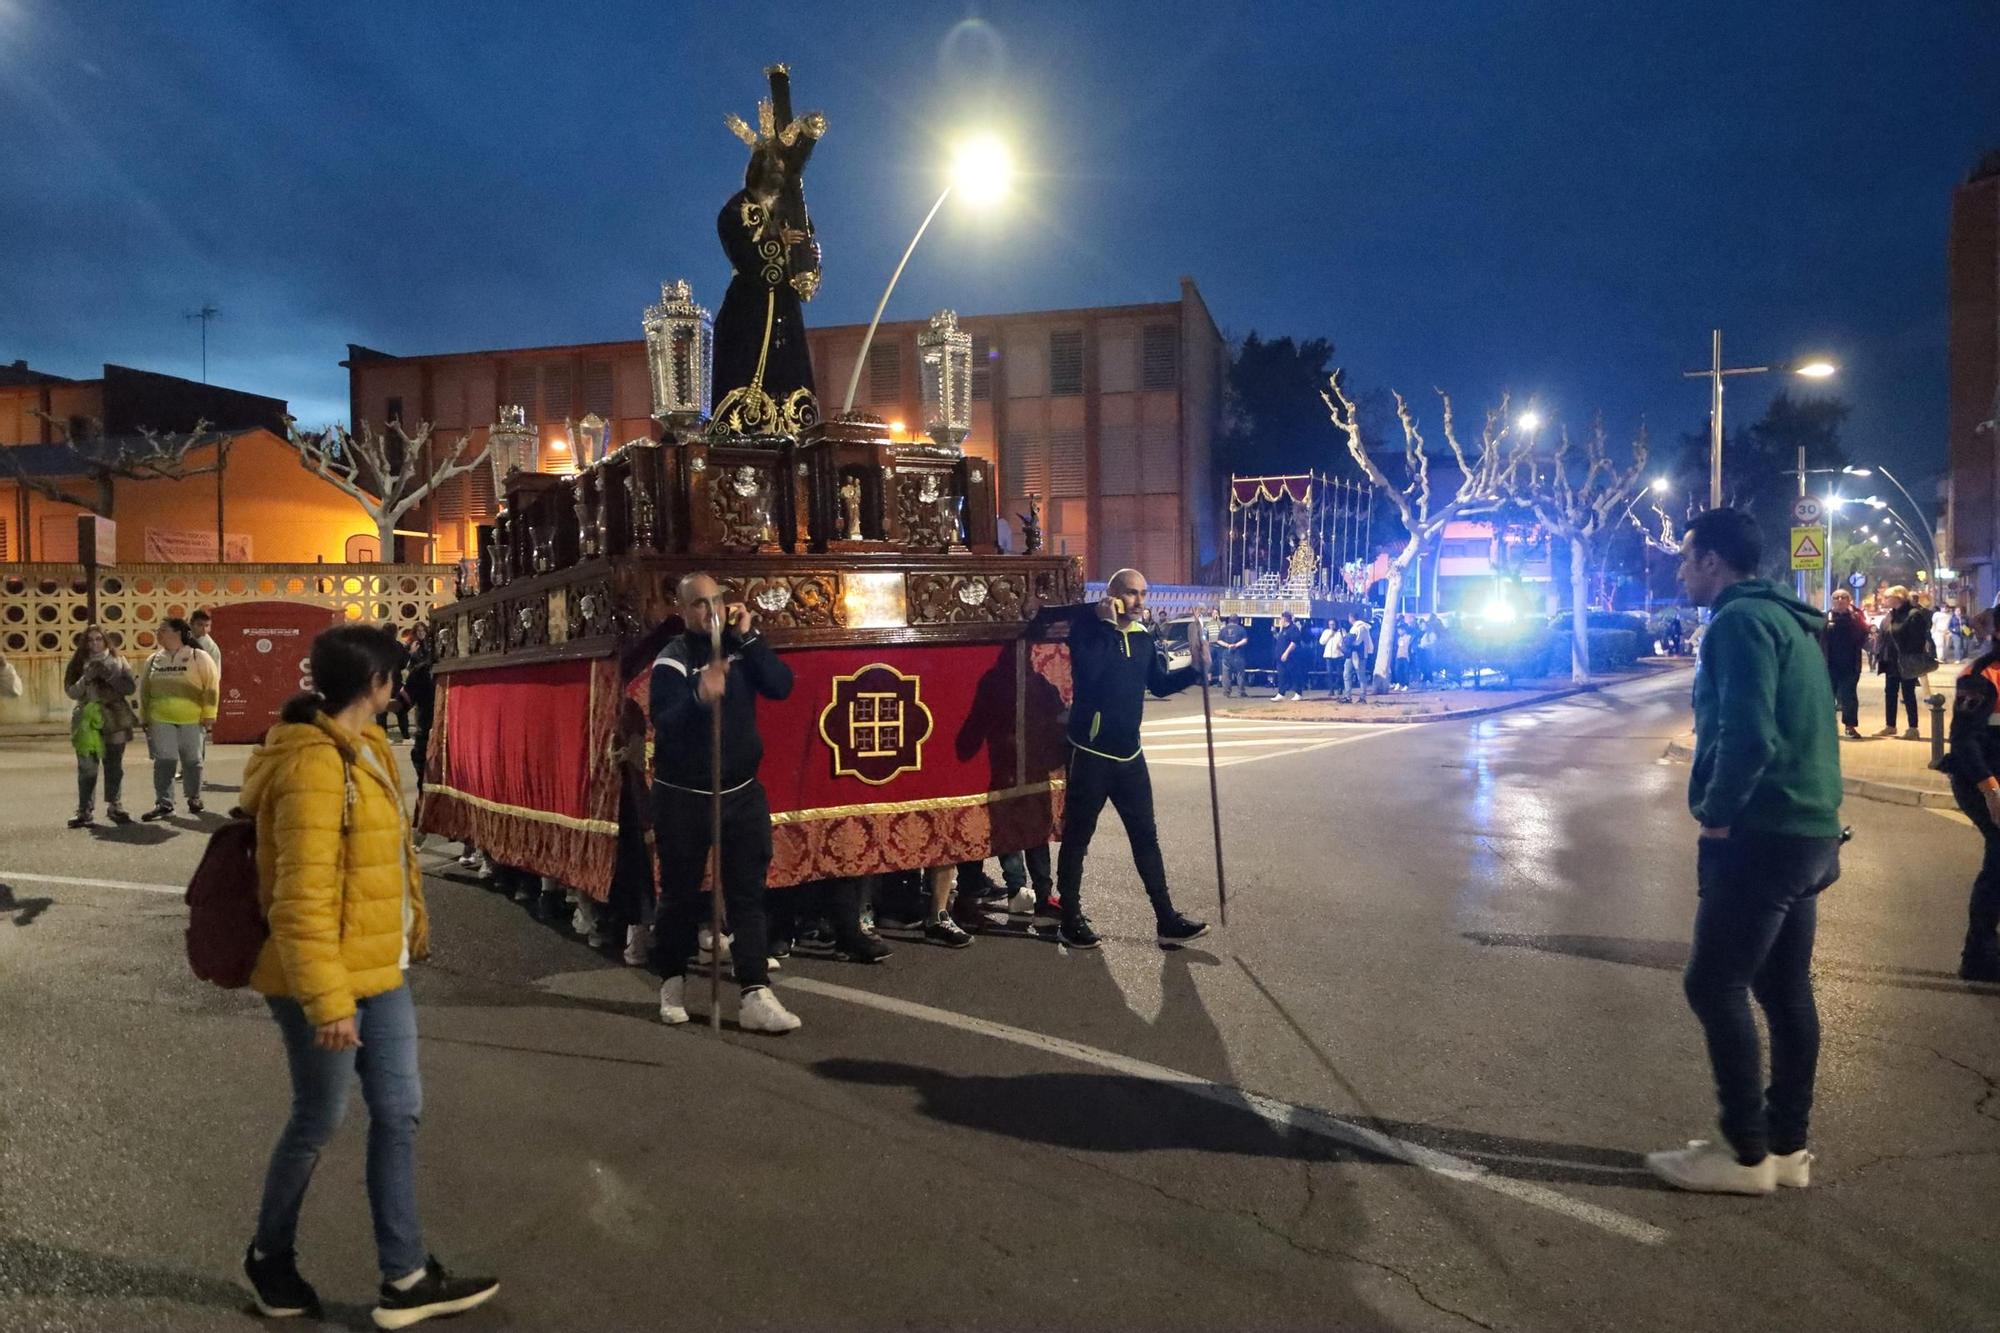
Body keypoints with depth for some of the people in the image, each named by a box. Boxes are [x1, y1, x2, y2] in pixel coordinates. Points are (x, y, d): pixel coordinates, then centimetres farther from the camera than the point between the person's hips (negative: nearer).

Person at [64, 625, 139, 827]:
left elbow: (131, 688, -2)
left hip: (115, 722, 0)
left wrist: (110, 677, -15)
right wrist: (87, 678, -17)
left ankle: (114, 806, 15)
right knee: (87, 768, -2)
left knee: (114, 766, 7)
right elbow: (71, 691, -1)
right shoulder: (78, 663, 6)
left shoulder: (118, 662, 6)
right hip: (87, 722, 0)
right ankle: (84, 810, 1)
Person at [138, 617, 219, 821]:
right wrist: (145, 718, 12)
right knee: (164, 761, -1)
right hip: (161, 720, 3)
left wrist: (208, 715, -8)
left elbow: (211, 686, -5)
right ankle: (164, 803, 1)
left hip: (192, 720, -3)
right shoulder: (153, 660, 10)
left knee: (192, 761, 8)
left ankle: (194, 798, 22)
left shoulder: (199, 657, -3)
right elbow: (144, 690, 15)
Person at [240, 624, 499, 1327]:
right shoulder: (313, 766, -24)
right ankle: (269, 1257, 37)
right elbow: (301, 900, -26)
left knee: (398, 1113, 12)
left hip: (380, 968, 9)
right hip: (326, 980, -9)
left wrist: (414, 919, 26)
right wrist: (326, 1000, -24)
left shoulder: (365, 744, 6)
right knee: (318, 1121, 11)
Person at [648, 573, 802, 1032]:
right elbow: (664, 723, -24)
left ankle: (756, 996, -1)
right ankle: (673, 982, 29)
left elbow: (781, 686, -9)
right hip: (683, 798, -4)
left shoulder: (741, 648, 5)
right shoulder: (672, 659, -10)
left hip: (743, 793, 4)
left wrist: (748, 637, -15)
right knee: (680, 894, 9)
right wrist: (699, 697, -43)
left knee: (748, 894, -1)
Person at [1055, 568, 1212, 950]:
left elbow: (1159, 684, 16)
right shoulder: (1088, 627, -9)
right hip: (1091, 752, -6)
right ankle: (1070, 920, 18)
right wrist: (1107, 622, -22)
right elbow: (1087, 671, -26)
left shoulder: (1143, 638, 8)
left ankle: (1166, 919, 18)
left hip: (1129, 754, 6)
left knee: (1146, 836, 11)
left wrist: (1194, 669, 2)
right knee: (1077, 837, 5)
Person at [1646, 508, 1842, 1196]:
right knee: (1785, 990, 14)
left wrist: (1717, 813, -13)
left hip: (1763, 835, -10)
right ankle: (1786, 1146, 23)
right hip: (1808, 832, 10)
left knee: (1714, 985, -2)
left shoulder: (1740, 620, -14)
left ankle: (1746, 1153, 5)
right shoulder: (1790, 621, 17)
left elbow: (1747, 734, -25)